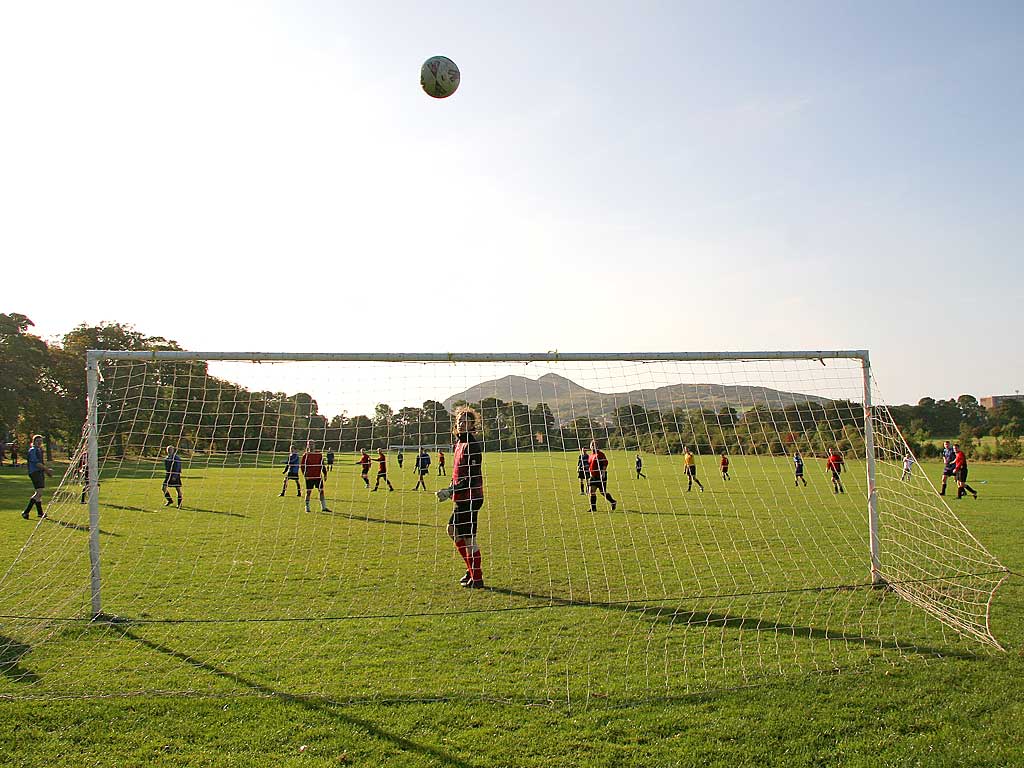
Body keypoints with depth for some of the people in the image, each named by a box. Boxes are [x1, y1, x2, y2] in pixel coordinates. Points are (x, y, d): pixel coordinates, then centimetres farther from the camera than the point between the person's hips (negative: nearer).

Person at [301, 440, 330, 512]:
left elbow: (322, 465, 13)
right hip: (309, 477, -3)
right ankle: (307, 507, 11)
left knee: (321, 491, 4)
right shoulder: (305, 455, -1)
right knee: (308, 492, 1)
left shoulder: (319, 454, 7)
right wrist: (304, 474, -11)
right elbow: (302, 465, 0)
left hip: (318, 476, 3)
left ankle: (323, 507, 11)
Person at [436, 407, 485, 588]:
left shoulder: (472, 445, -16)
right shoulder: (460, 443, 13)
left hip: (470, 497, -10)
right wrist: (450, 490, 10)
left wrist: (450, 491, -21)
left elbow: (472, 477, -20)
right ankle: (472, 569, 26)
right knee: (453, 529, 18)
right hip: (462, 498, 10)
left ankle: (477, 579, 6)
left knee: (469, 538, -4)